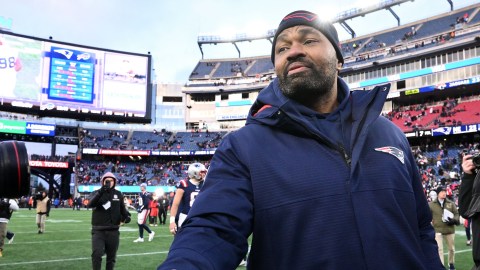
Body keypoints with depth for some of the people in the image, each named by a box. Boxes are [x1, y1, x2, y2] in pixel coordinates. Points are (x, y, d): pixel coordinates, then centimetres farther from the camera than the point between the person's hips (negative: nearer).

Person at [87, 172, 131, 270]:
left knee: (111, 256, 12)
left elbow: (122, 208, 19)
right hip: (98, 230, -2)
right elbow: (90, 204, -22)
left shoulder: (118, 194, 6)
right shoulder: (96, 193, -1)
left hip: (113, 231, 3)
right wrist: (101, 192, -35)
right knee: (96, 254, -15)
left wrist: (126, 215, -3)